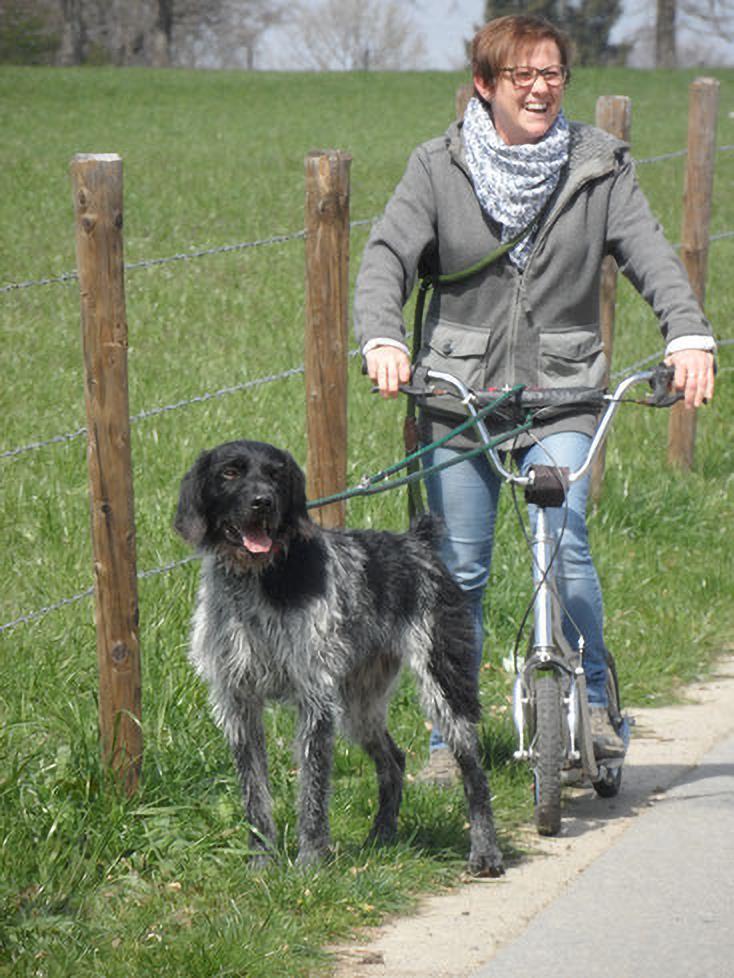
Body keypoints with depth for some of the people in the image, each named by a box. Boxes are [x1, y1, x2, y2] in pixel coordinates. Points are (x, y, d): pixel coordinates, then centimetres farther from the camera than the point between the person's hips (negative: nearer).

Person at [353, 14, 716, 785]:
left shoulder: (597, 165, 2)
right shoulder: (439, 168, 0)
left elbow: (649, 254, -7)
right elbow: (387, 256, -9)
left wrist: (688, 336, -25)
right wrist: (382, 339, -28)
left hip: (561, 392, 0)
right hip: (457, 391, 0)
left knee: (562, 544, -18)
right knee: (459, 569, 4)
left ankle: (592, 701, 0)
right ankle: (450, 735, 17)